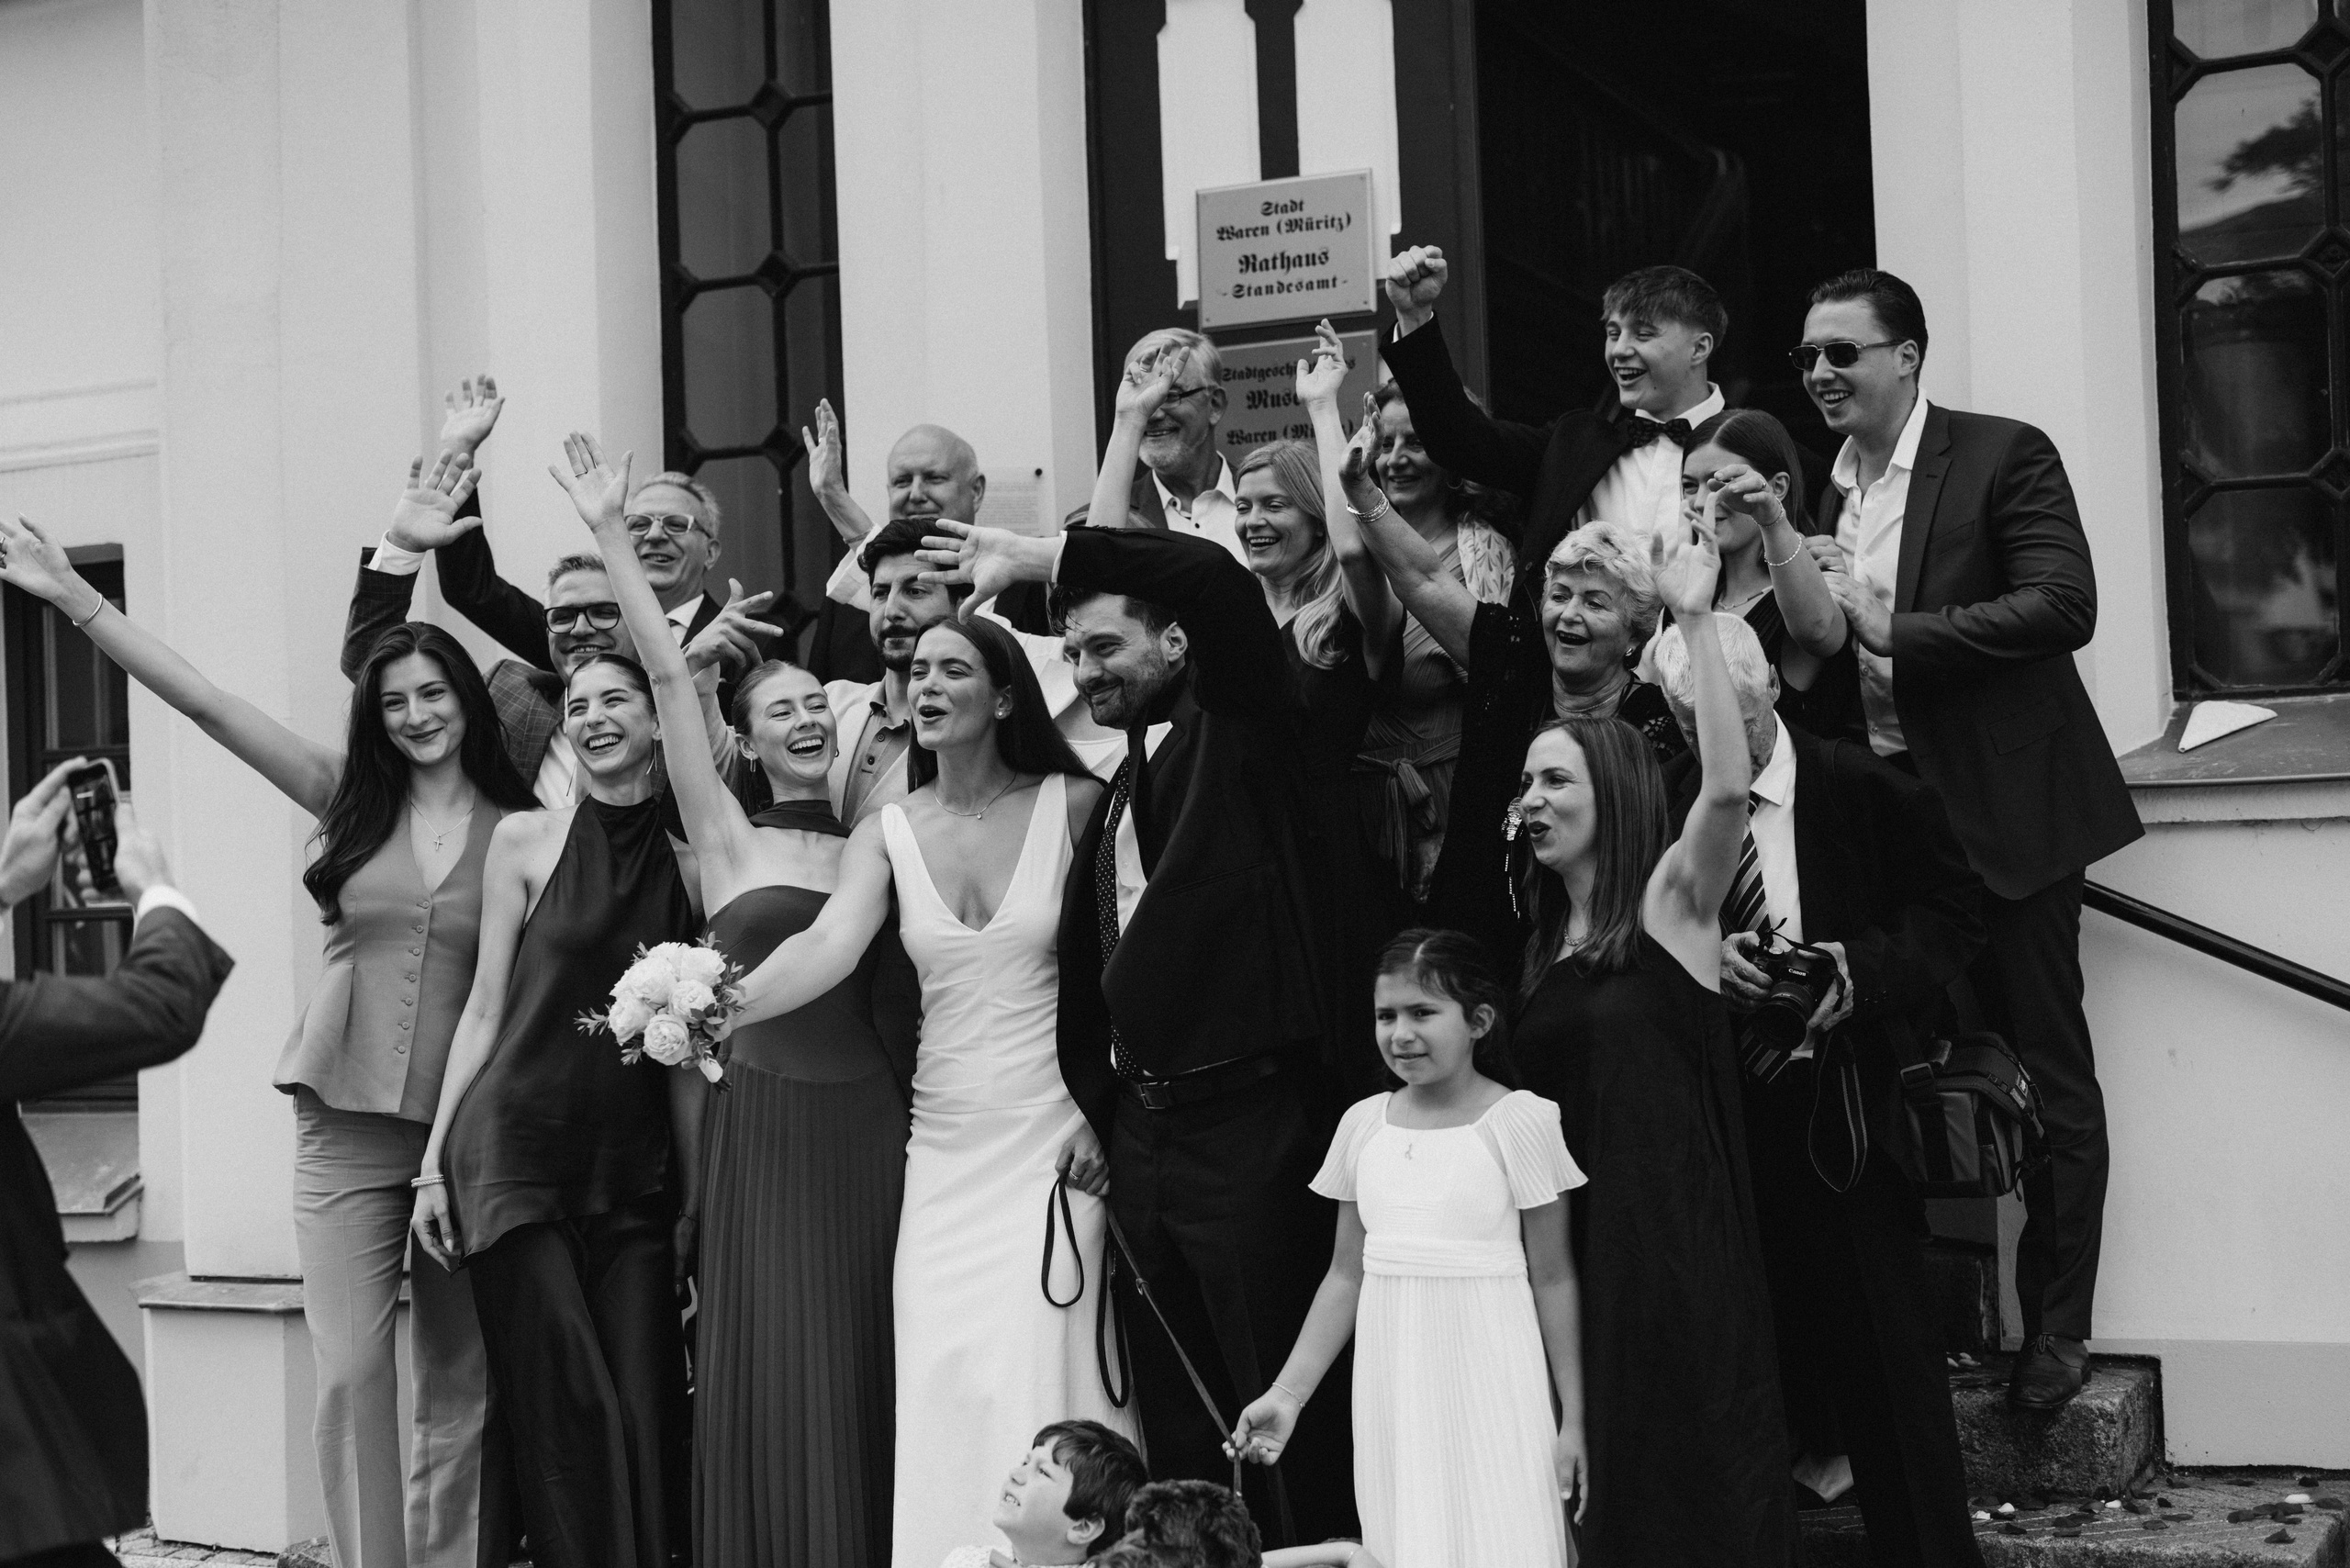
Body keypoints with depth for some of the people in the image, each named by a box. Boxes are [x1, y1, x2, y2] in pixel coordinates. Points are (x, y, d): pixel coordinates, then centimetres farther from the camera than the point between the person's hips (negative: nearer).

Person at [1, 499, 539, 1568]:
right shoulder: (350, 797, 5)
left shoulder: (518, 825, 0)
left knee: (461, 1381, 5)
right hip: (348, 1119, 1)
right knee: (350, 1371, -3)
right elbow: (204, 701, 1)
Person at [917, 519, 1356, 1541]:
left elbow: (1217, 581, -21)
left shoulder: (1238, 736, -3)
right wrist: (1093, 1112, 15)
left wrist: (1034, 559, -15)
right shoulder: (1112, 798, 17)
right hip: (1141, 1131, 8)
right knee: (1177, 1412, 14)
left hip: (1248, 1120, -8)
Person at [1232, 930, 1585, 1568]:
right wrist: (1288, 1393, 6)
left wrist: (1573, 1419, -3)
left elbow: (1552, 1279, -4)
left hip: (1488, 1383, -4)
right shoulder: (1363, 1124, 6)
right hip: (1391, 1386, 4)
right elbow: (1345, 1275, 11)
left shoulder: (1519, 1120, -6)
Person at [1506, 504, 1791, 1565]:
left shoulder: (1671, 899, -4)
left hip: (1674, 1227, -6)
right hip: (1571, 1230, 6)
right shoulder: (1542, 941, 14)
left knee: (1692, 1458, -2)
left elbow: (1726, 789, -22)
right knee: (1607, 1467, 10)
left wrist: (1696, 621, -24)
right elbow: (1536, 1091, 14)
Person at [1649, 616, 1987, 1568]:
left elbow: (1952, 912, -1)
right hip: (1727, 1108, 2)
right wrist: (1706, 960, -12)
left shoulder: (1863, 789, -3)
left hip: (1852, 1105, -2)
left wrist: (1859, 969, -15)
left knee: (1886, 1340, -1)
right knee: (1779, 1336, 3)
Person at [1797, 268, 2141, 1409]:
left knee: (2046, 1069, 2)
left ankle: (2056, 1329, 12)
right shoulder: (1816, 488, 12)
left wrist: (1889, 630, -21)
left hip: (1999, 804, -5)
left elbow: (2064, 605, -17)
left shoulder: (2004, 458, -5)